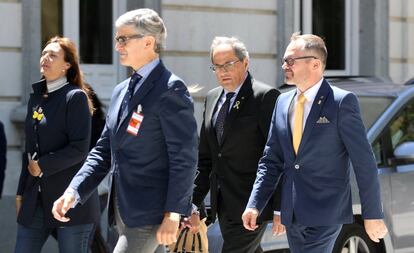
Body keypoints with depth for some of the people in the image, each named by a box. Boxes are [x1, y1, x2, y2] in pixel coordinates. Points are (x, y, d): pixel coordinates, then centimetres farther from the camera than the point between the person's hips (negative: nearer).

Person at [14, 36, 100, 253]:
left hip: (70, 197, -7)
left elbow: (80, 149, -15)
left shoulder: (75, 97, -6)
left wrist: (42, 166, -10)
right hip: (36, 198, 7)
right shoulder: (36, 98, 15)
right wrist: (21, 193, 15)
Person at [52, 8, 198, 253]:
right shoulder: (122, 91, 15)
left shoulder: (171, 90, -12)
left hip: (149, 213, -9)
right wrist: (74, 191, 2)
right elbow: (104, 151, 16)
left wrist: (173, 213, -20)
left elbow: (185, 157, -16)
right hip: (124, 209, 9)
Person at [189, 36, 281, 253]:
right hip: (223, 206, 7)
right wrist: (194, 204, 13)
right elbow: (205, 158, 17)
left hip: (251, 205, -7)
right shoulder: (212, 98, 13)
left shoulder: (265, 97, -10)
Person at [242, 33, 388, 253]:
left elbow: (364, 163, -8)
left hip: (325, 216, -6)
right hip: (292, 216, 7)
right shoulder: (283, 103, 10)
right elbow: (271, 160, 13)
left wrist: (372, 215, -9)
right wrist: (254, 205, 3)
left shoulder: (342, 102, -9)